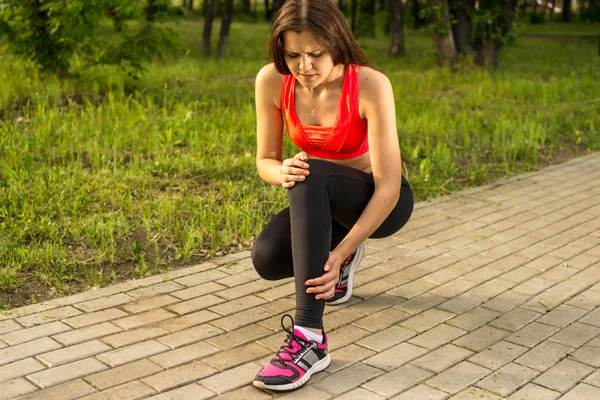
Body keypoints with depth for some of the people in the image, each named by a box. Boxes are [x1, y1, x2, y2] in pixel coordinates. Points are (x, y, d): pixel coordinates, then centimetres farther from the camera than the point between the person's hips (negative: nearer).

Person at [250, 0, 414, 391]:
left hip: (381, 201, -4)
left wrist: (339, 255, -36)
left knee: (310, 177, -36)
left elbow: (388, 186, -27)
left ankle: (309, 338, -38)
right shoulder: (272, 81, -15)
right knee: (268, 257, -25)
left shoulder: (370, 85, -26)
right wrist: (282, 172, -30)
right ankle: (339, 251, 12)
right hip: (323, 202, 5)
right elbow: (266, 160, -4)